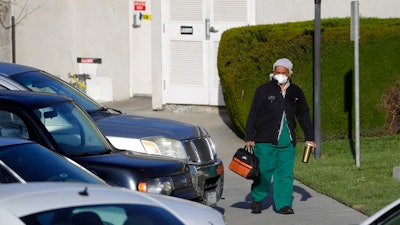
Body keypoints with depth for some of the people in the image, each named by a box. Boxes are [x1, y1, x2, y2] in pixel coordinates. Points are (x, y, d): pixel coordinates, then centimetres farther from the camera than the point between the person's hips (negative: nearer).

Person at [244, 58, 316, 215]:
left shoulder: (296, 92, 12)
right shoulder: (263, 90, 0)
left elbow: (304, 115, 19)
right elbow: (253, 115, 0)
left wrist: (309, 138, 16)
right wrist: (249, 137, -5)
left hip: (287, 142, 3)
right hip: (266, 141, -3)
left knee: (285, 173, 0)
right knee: (264, 172, -2)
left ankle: (283, 204, 3)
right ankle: (257, 200, 15)